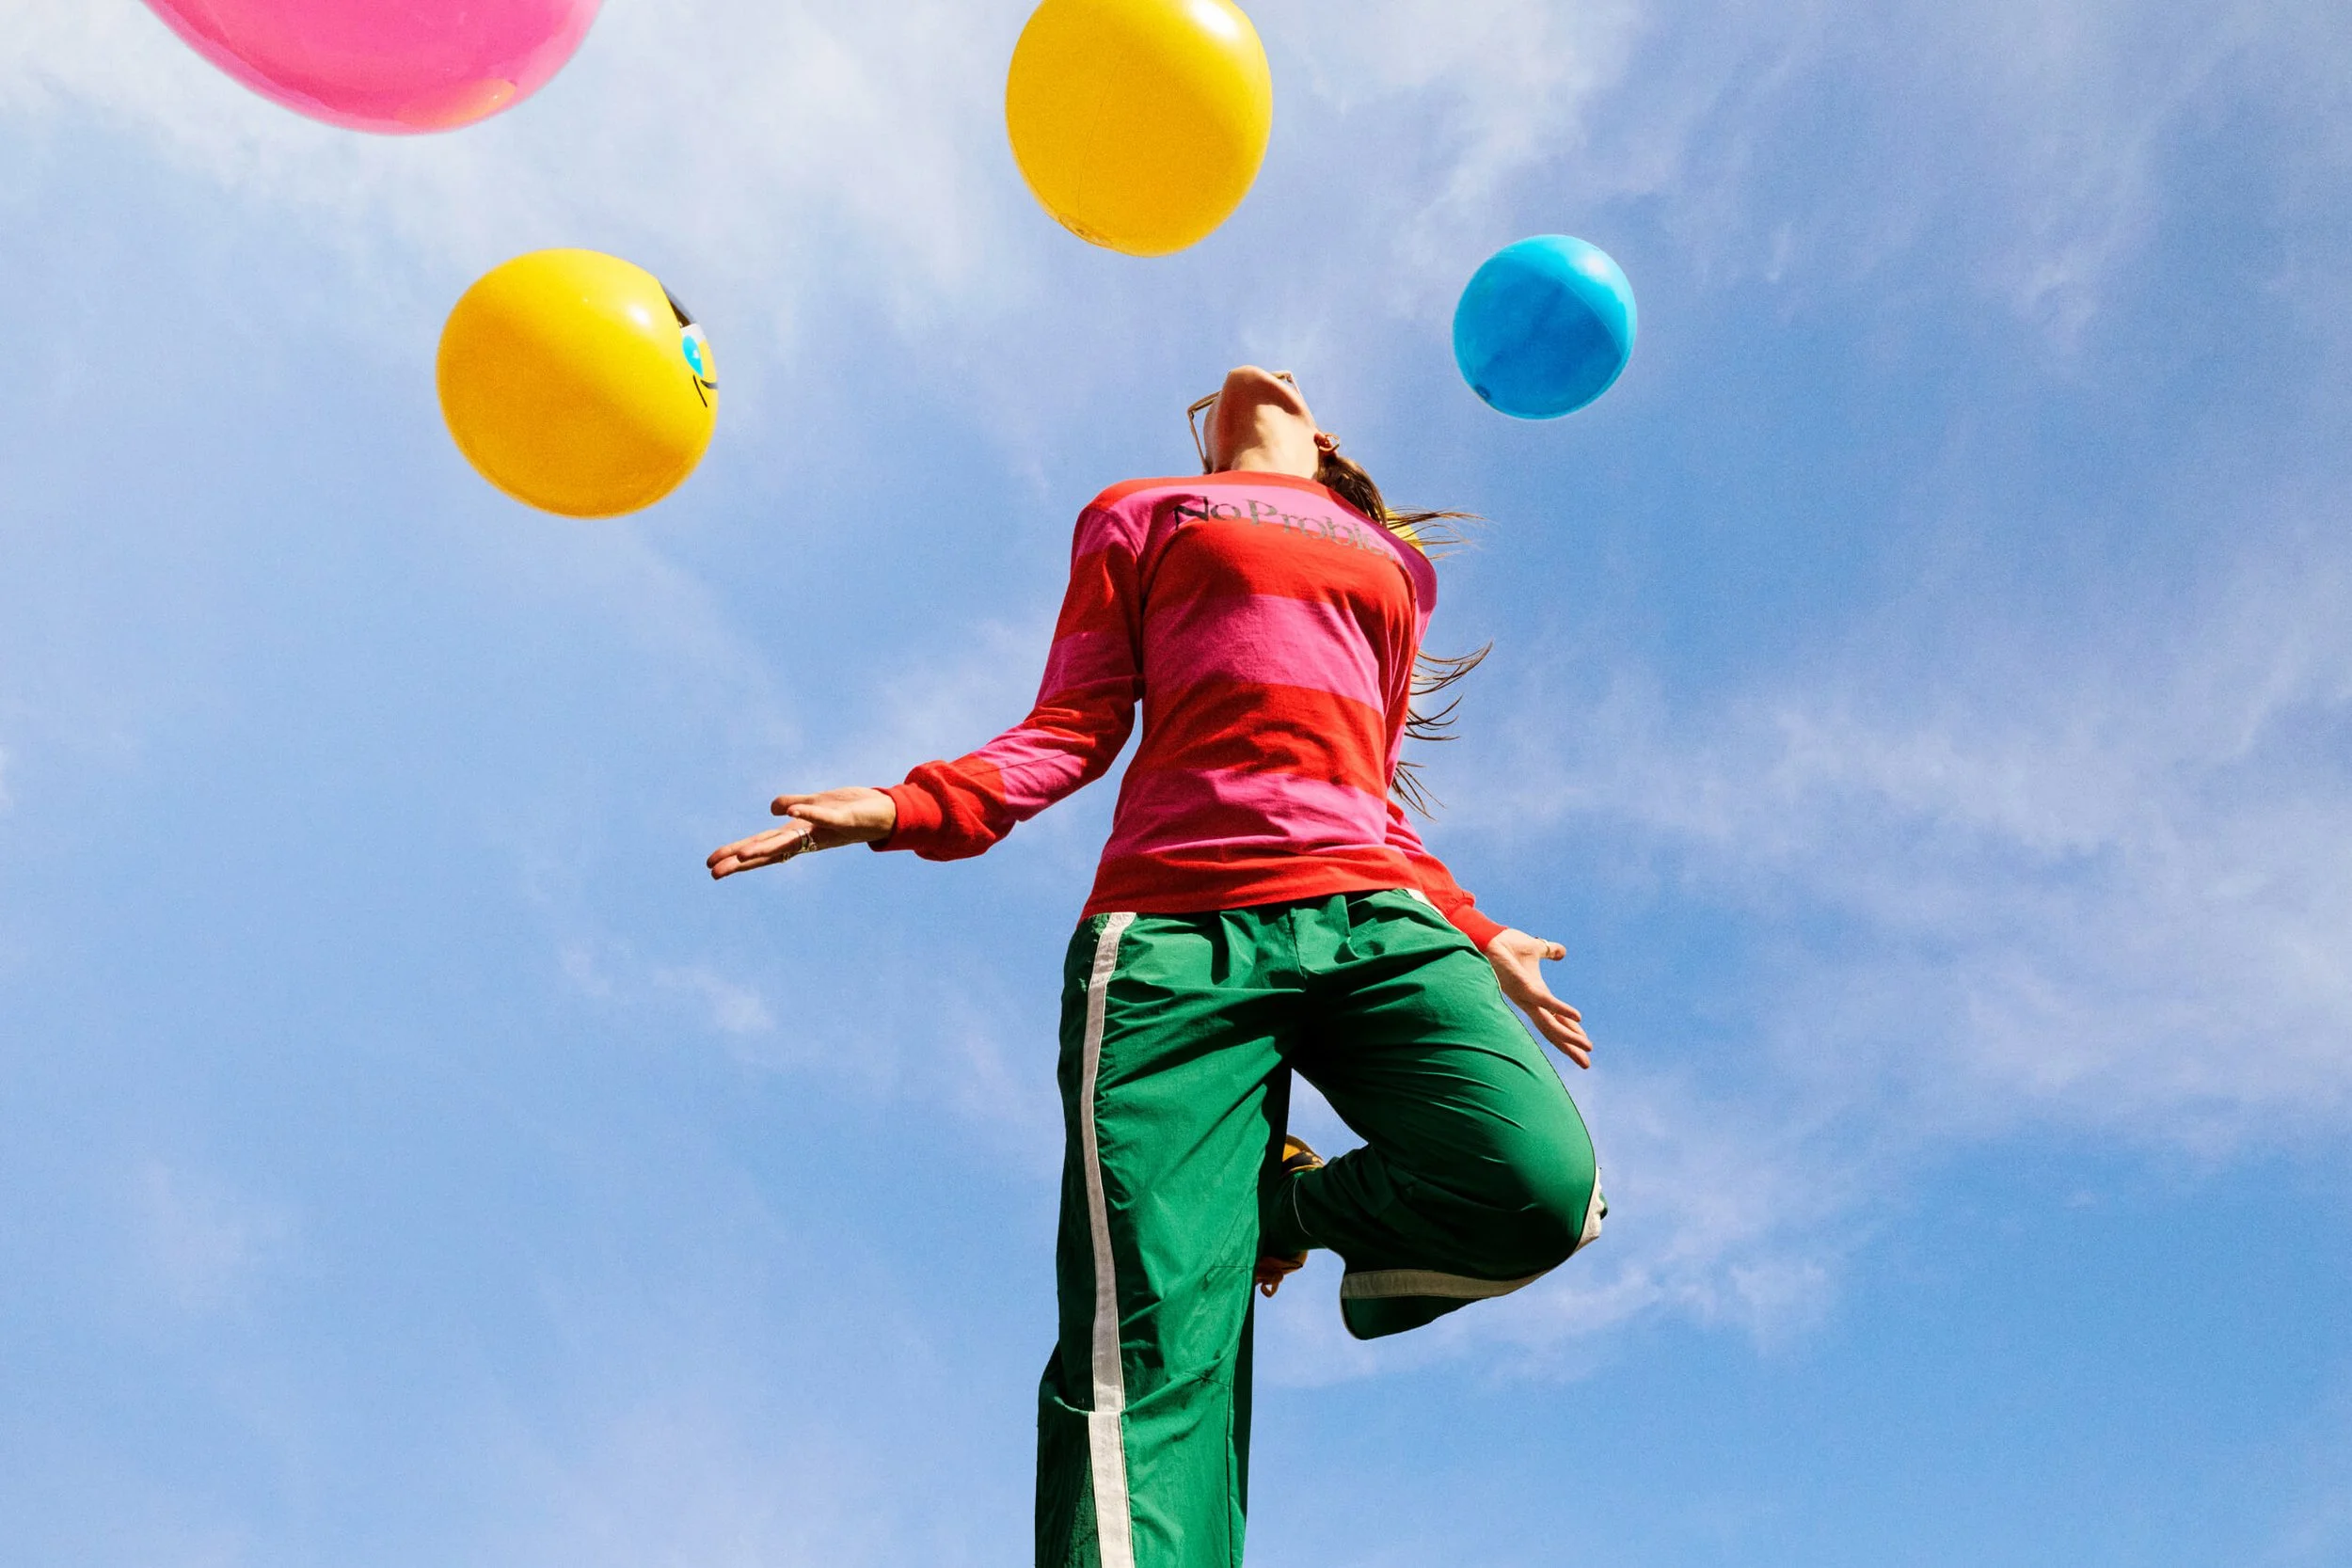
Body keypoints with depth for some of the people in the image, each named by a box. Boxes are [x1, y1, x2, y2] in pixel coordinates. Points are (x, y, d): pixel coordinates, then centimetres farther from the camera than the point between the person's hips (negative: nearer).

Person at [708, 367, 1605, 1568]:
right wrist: (912, 810, -2)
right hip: (1180, 922, -3)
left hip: (1376, 917, 3)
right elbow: (1073, 732, 15)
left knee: (1540, 1186, -25)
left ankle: (1288, 1207, 3)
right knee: (1153, 1346, -19)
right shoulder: (1142, 512, 25)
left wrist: (1472, 937, 20)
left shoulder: (1391, 561, 32)